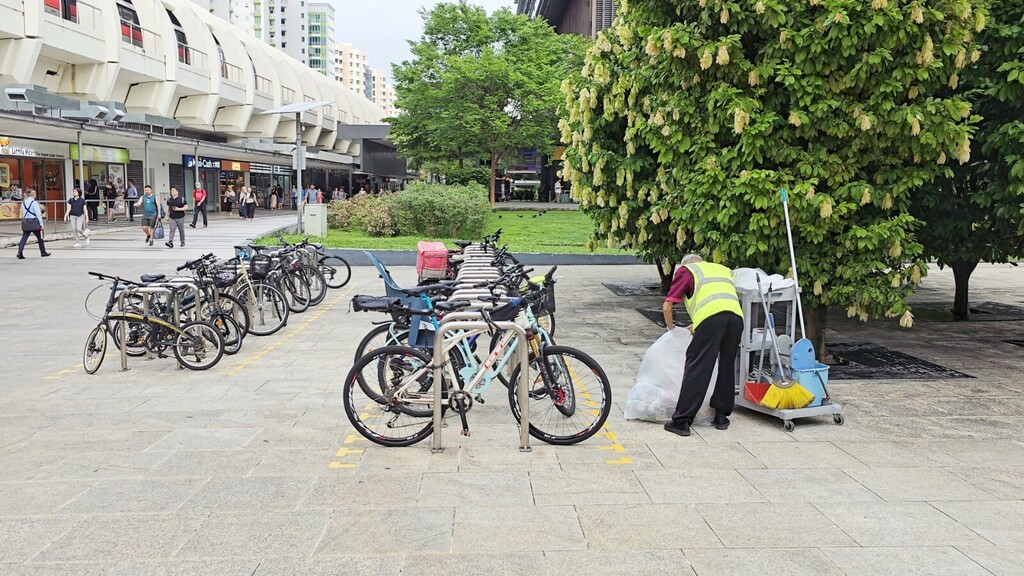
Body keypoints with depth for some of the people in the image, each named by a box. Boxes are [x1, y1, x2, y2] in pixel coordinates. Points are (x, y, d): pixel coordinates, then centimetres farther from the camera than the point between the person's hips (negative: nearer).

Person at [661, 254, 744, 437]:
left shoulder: (686, 270, 22)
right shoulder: (723, 269, 37)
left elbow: (667, 306, 17)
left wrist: (670, 327, 35)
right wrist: (697, 325, 42)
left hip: (711, 316, -5)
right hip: (736, 316, 5)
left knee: (696, 368, -3)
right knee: (726, 367, 19)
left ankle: (681, 421, -2)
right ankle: (721, 416, 25)